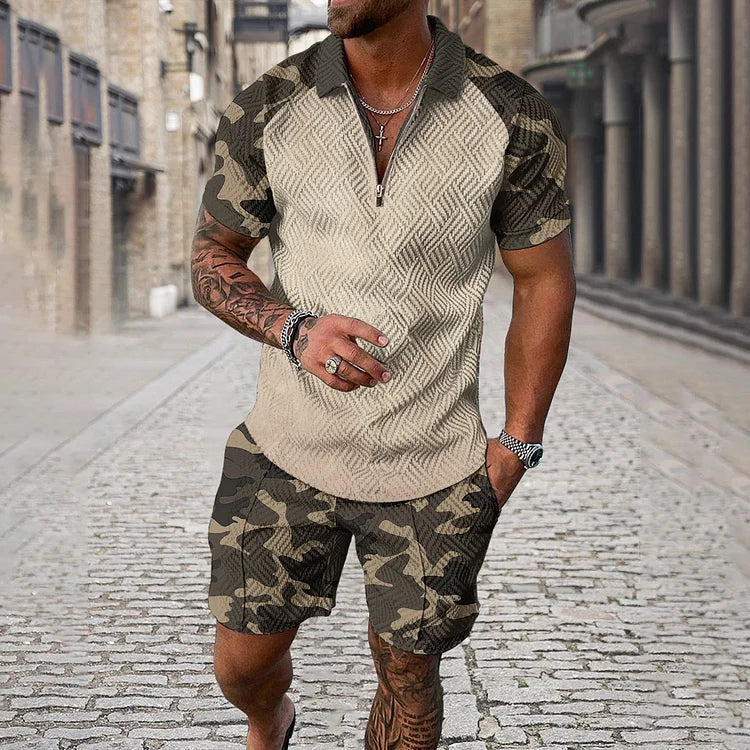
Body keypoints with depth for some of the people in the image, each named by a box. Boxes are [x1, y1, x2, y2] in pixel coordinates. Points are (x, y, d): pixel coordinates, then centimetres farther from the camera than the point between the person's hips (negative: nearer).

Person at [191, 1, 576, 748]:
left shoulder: (513, 117, -12)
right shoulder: (267, 108, -9)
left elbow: (545, 281, -2)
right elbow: (211, 257, 2)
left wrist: (515, 444, -4)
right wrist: (295, 329, -19)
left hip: (431, 465, -1)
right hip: (289, 452, 1)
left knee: (407, 668, 13)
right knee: (241, 663, 12)